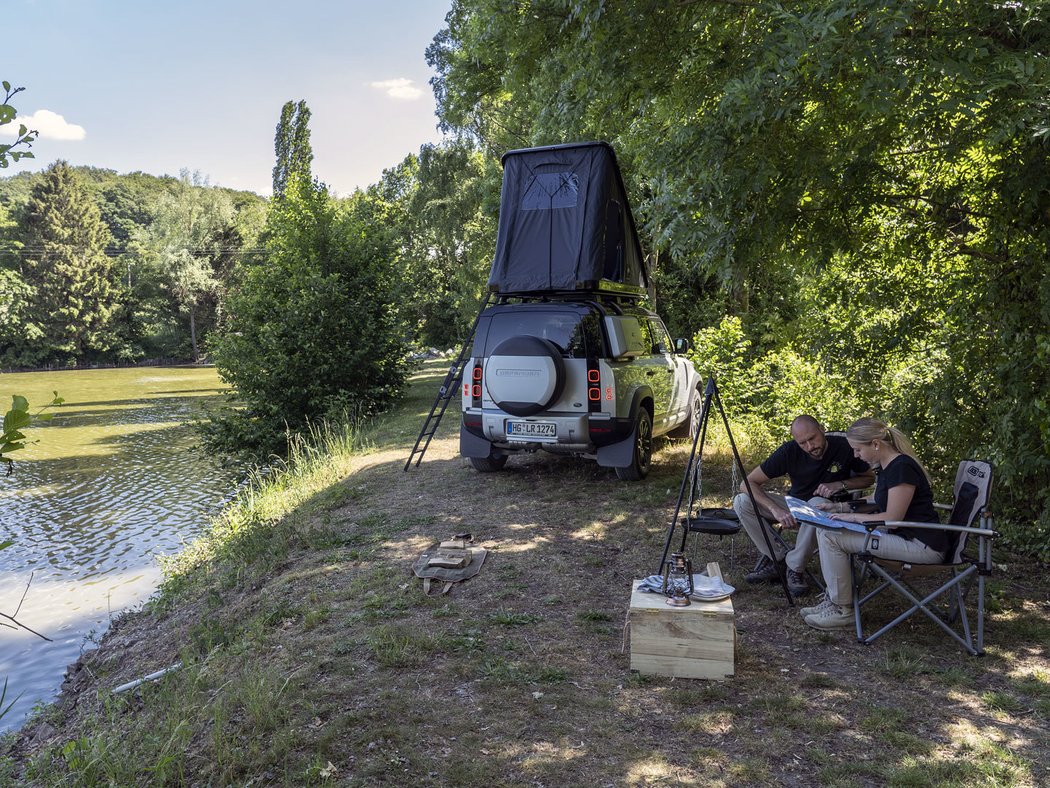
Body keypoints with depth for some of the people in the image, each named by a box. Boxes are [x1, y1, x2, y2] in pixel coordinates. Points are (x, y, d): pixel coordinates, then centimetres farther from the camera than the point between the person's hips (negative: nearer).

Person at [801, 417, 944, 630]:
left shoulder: (902, 468, -20)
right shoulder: (888, 466, 11)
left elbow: (892, 518, -20)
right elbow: (874, 502, 26)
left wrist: (851, 517, -11)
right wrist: (840, 507, 14)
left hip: (922, 546, -10)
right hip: (903, 535, 10)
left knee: (831, 538, -17)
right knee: (825, 530, 7)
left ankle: (842, 611, -5)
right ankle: (832, 601, 9)